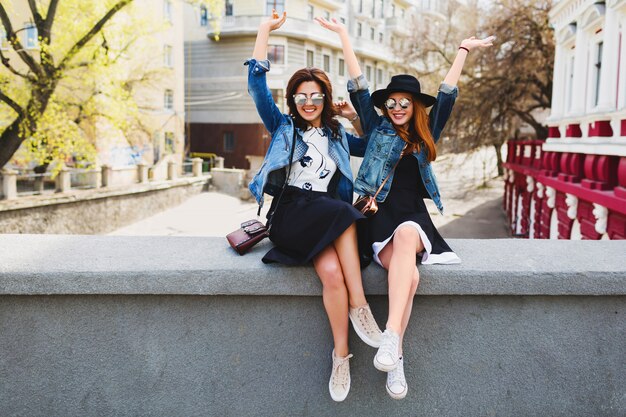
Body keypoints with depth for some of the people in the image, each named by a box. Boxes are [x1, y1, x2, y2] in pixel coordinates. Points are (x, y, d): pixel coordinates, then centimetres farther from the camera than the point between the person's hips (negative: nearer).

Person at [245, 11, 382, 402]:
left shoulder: (338, 135, 25)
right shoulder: (283, 126, 17)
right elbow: (257, 81, 9)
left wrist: (356, 117, 19)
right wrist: (266, 28, 10)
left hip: (329, 220, 3)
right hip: (290, 213, -2)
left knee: (333, 272, -30)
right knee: (342, 214, -34)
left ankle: (341, 353, -22)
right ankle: (359, 305, -26)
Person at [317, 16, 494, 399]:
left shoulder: (425, 136, 17)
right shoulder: (378, 131, 13)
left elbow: (447, 95, 21)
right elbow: (359, 87, 11)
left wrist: (464, 50, 27)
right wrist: (343, 34, 13)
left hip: (414, 219, 1)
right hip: (378, 219, -1)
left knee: (406, 234, -38)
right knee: (409, 274, -32)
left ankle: (391, 339, -47)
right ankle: (396, 360, -31)